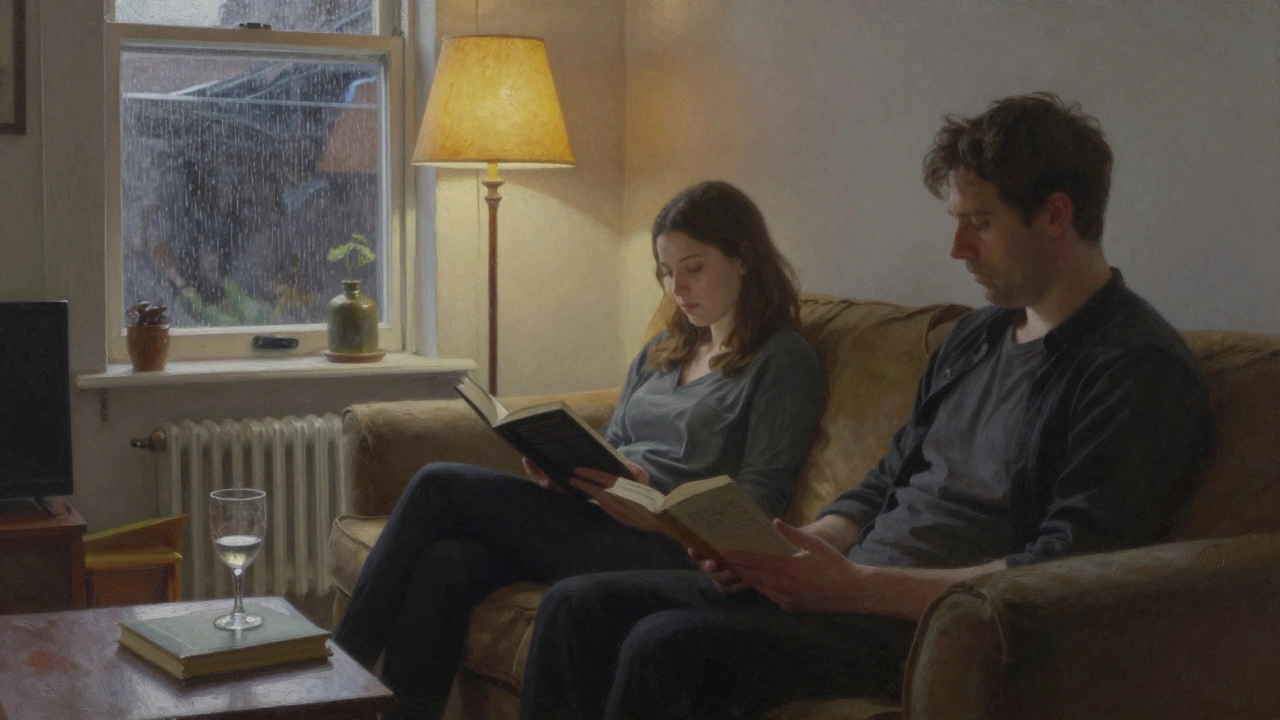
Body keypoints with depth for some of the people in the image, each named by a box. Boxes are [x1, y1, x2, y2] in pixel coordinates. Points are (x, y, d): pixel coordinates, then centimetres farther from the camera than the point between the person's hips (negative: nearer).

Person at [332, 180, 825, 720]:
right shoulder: (662, 351, 24)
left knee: (439, 485, -14)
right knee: (444, 564, -23)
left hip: (661, 549, -7)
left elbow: (756, 510, -7)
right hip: (596, 519, 7)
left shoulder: (784, 361, 0)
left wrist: (650, 512, -22)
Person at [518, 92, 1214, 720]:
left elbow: (1058, 576, -19)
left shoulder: (1139, 369, -10)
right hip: (849, 585, 9)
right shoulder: (976, 335, 18)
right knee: (578, 605, -4)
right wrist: (796, 552, 1)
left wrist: (856, 586, -21)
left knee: (667, 646, -28)